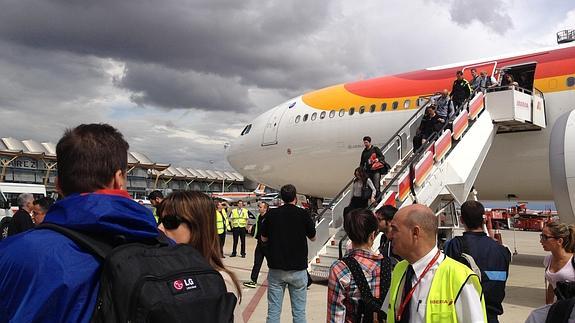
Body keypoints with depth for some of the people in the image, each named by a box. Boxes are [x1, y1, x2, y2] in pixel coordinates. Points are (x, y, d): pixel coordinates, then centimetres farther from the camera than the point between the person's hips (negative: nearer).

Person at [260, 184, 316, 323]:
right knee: (299, 312, 8)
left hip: (276, 268, 1)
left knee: (273, 311, 7)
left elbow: (264, 238, 9)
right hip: (298, 269, -1)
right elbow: (313, 237, 8)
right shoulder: (303, 214, -6)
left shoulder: (271, 214, -2)